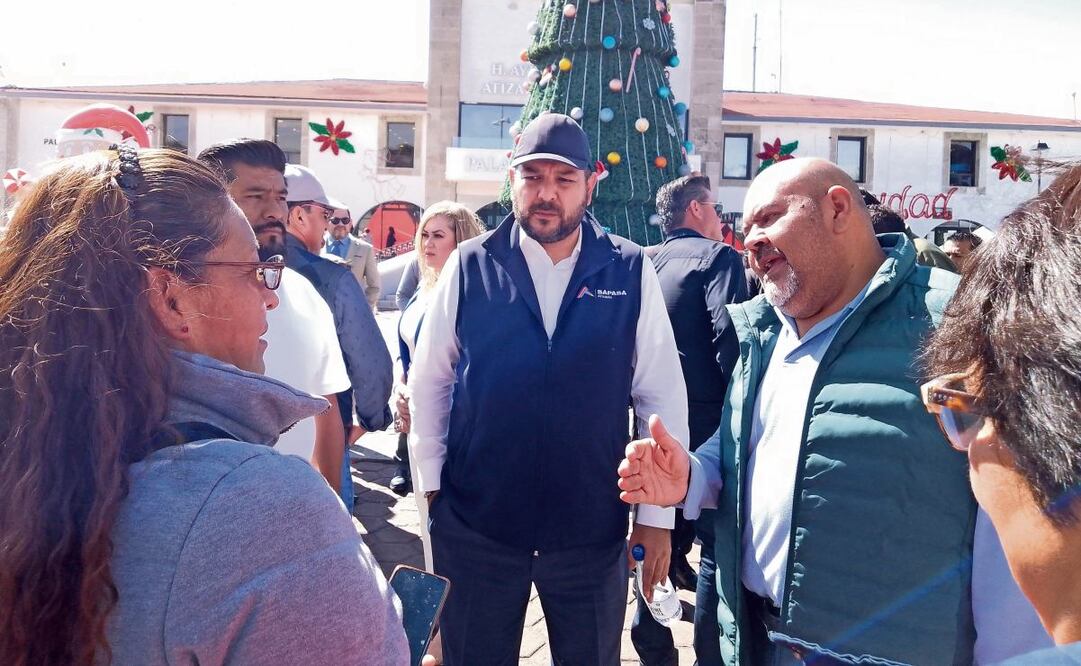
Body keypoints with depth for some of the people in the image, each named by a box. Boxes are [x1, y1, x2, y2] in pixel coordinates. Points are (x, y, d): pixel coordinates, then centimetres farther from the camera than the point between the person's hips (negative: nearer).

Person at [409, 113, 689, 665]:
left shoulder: (630, 271, -4)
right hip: (474, 524, 1)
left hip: (594, 530, 0)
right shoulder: (469, 266, -3)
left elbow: (663, 395, -2)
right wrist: (429, 487, 1)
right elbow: (429, 381, 3)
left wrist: (659, 515, -2)